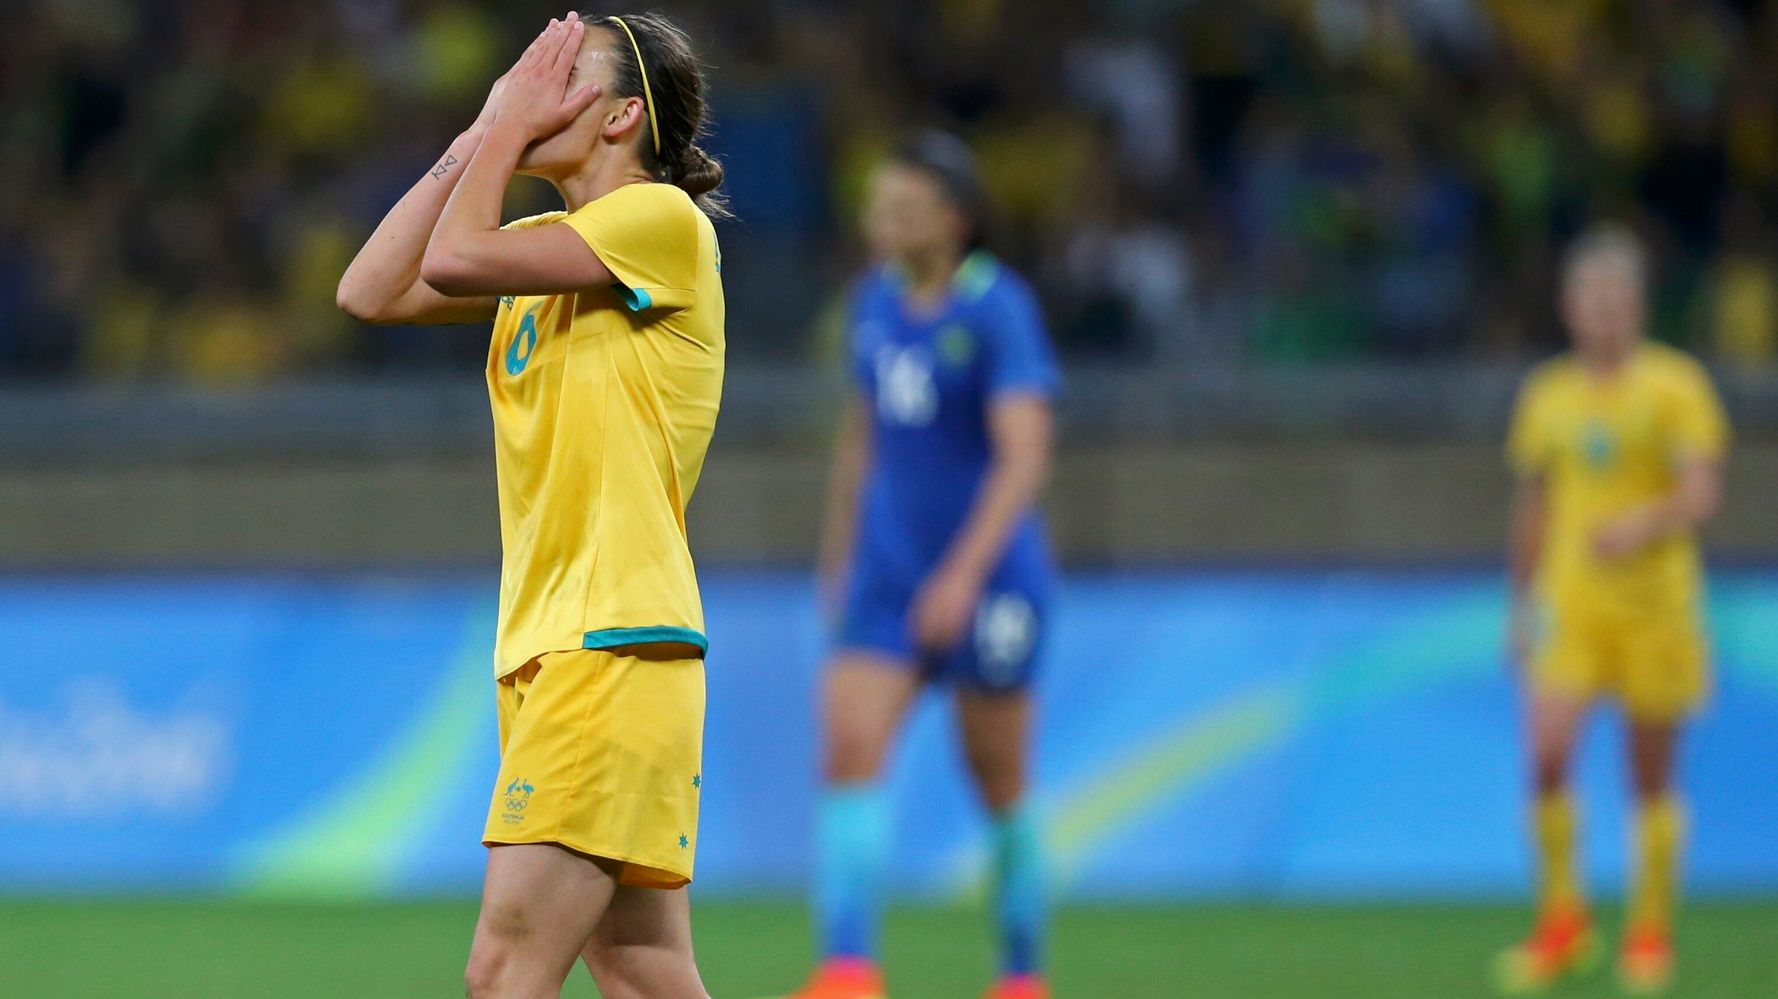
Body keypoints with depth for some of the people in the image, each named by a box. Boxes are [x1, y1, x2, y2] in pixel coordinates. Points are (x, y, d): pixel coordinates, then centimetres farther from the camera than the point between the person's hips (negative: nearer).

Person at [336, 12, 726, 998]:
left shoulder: (663, 219, -8)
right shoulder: (548, 248, 19)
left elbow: (453, 260, -16)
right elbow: (372, 290, 13)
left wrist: (511, 126, -2)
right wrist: (483, 137, 11)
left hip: (615, 646, -9)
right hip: (546, 648, 9)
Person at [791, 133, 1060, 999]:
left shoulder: (998, 309, -14)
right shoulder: (876, 300, 6)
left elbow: (1024, 457, -23)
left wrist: (965, 573, -33)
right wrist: (839, 559, 23)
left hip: (988, 579, -5)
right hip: (890, 571, 5)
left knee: (1000, 788, 7)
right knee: (851, 749, -15)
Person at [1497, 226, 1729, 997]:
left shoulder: (1674, 386, -2)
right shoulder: (1549, 396, 9)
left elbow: (1701, 494, -11)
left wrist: (1643, 526, -30)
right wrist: (1522, 606, 19)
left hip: (1654, 605, -2)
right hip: (1569, 606, 2)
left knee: (1652, 780, 4)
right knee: (1547, 753, -15)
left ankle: (1650, 934, 17)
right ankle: (1561, 920, -2)